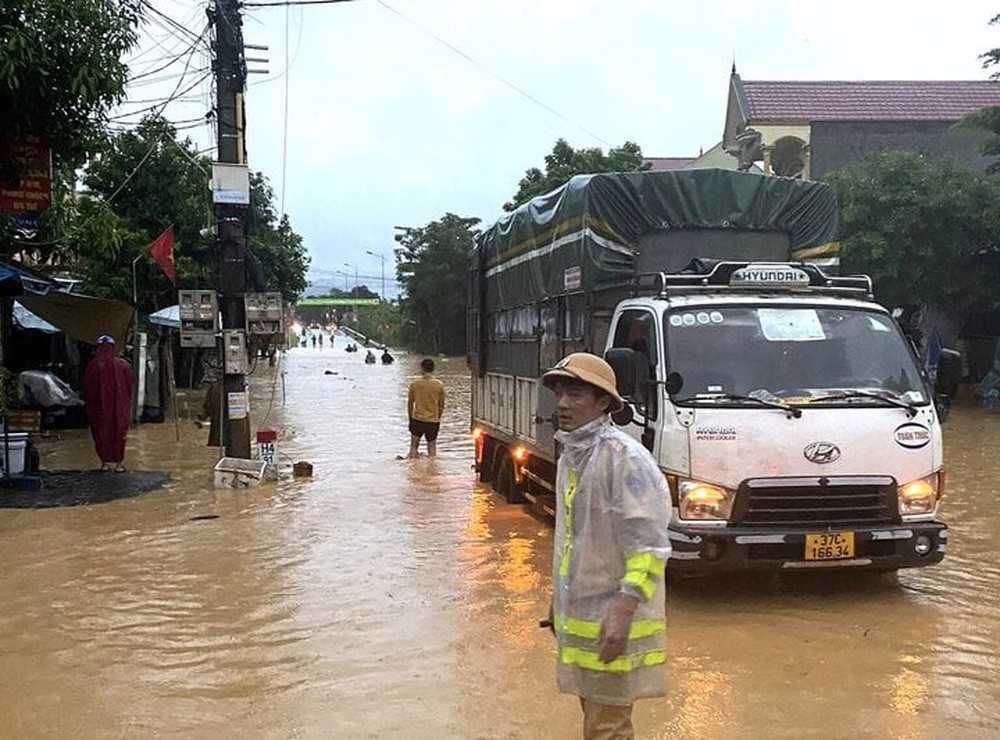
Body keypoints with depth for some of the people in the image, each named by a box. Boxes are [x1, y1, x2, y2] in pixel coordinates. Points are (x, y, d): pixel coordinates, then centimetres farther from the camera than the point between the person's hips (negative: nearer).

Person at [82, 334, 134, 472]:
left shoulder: (93, 365, -8)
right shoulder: (123, 365, -4)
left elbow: (87, 389, -2)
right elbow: (129, 388, 2)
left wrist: (88, 403, 10)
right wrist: (127, 404, 12)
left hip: (99, 405, -1)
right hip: (119, 406, 1)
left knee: (101, 432, 10)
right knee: (118, 431, 8)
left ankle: (105, 462, 11)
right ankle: (119, 462, 8)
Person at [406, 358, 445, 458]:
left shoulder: (414, 384, -5)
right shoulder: (439, 385, -5)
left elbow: (410, 404, 3)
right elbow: (441, 406, 3)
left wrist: (411, 419, 15)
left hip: (417, 419, 0)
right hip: (433, 421, 0)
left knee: (414, 446, 13)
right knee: (432, 447, 12)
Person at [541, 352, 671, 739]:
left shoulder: (623, 456, -18)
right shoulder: (570, 454, 10)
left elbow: (651, 545, -20)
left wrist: (623, 610, -26)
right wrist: (558, 598, 22)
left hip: (611, 623, -9)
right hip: (577, 614, 9)